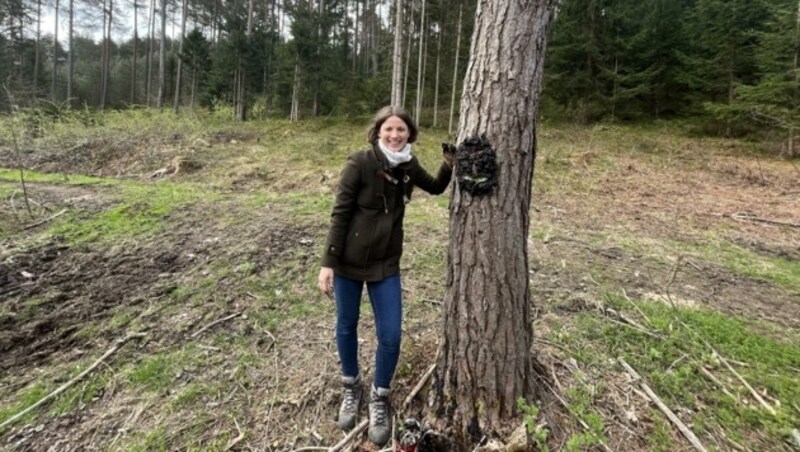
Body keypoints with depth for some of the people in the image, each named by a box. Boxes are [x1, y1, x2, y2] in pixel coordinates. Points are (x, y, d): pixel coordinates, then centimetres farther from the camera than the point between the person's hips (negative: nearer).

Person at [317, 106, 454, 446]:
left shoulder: (409, 166, -1)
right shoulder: (360, 163, -15)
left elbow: (436, 188, 18)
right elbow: (340, 213, -13)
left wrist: (449, 164, -1)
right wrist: (328, 263, -15)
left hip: (386, 263, 3)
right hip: (348, 260, -3)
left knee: (390, 336, 3)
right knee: (346, 326, 13)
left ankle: (379, 400, 29)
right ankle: (351, 388, 40)